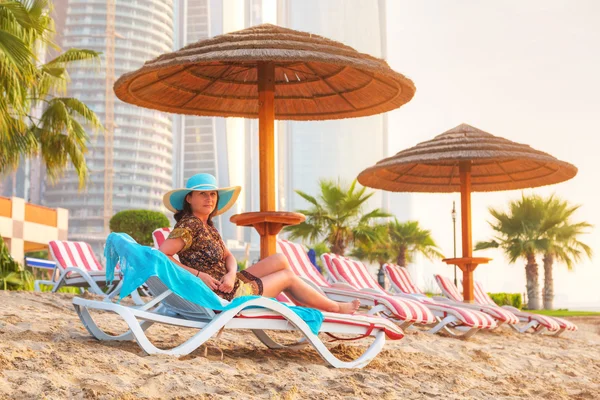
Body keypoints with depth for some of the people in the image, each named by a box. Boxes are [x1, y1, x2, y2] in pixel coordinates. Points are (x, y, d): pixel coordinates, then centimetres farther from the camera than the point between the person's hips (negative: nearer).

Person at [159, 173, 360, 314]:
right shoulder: (189, 225, -19)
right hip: (225, 297, -9)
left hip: (229, 285, 9)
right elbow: (160, 255, -31)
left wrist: (231, 274, -14)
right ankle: (336, 308, 27)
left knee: (281, 260, 13)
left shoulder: (207, 226, 9)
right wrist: (198, 274, -26)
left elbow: (228, 256, 10)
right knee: (288, 276, 8)